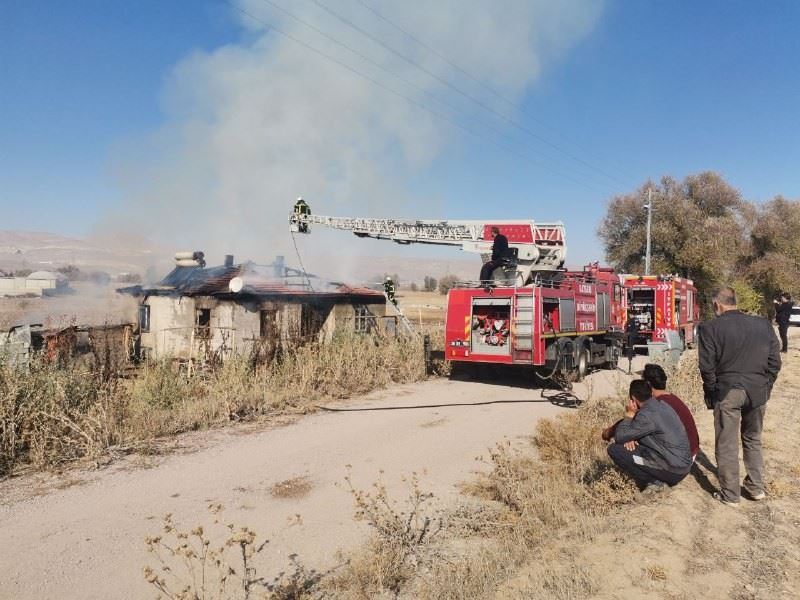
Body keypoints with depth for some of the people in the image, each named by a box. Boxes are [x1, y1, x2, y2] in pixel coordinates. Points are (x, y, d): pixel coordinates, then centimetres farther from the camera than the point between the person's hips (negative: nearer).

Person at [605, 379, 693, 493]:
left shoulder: (647, 414, -20)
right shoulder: (662, 405, 8)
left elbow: (619, 437, -16)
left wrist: (629, 415, -6)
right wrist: (630, 438, -1)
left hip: (672, 470, -9)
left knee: (614, 449, -9)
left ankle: (654, 482, -4)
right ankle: (659, 479, 10)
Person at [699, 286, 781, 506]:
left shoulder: (711, 328, -9)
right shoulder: (763, 325, 3)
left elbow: (707, 367, -9)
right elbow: (775, 362, 5)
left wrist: (711, 393, 4)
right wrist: (765, 387, 15)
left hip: (728, 392, -4)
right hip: (758, 392, 5)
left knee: (727, 445, 6)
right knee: (753, 440, 22)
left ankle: (730, 494, 14)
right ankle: (756, 487, 30)